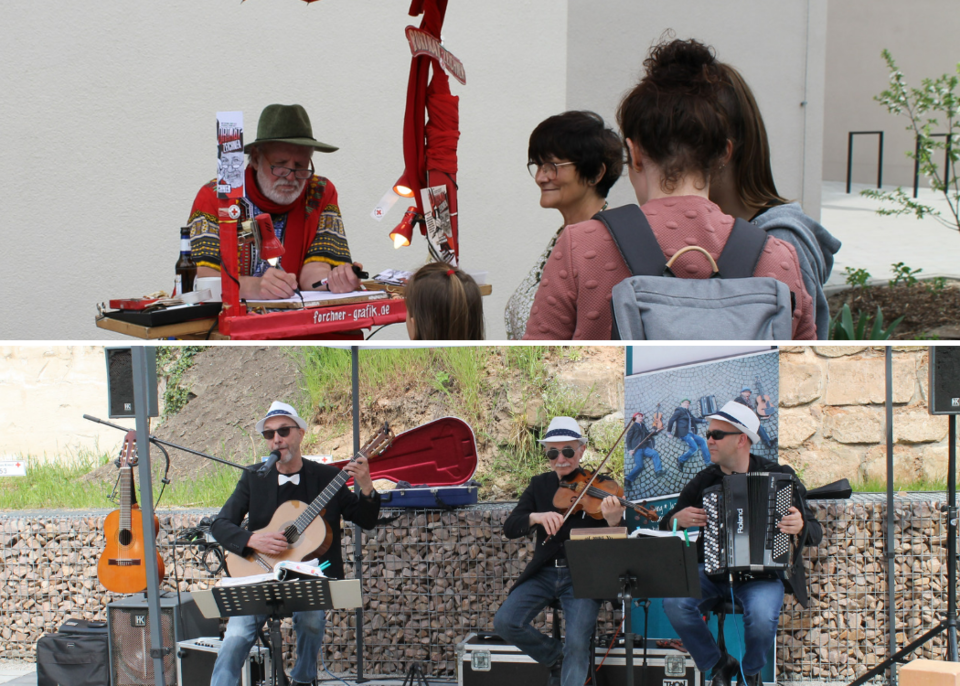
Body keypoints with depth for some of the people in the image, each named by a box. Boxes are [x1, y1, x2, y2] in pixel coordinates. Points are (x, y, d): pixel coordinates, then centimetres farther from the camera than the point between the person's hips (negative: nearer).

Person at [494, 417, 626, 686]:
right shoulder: (539, 485, 8)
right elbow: (510, 528, -2)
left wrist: (613, 522, -33)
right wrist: (535, 517, -24)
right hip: (544, 572, 4)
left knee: (577, 643, -25)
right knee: (505, 622, -18)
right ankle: (558, 658, 6)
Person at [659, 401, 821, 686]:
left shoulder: (778, 477, -3)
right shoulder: (704, 481, 6)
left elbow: (815, 532, -3)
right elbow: (665, 526, 13)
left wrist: (800, 527, -28)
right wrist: (678, 520, -12)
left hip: (762, 572, -3)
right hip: (711, 571, 3)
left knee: (762, 617, -34)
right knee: (674, 602, -26)